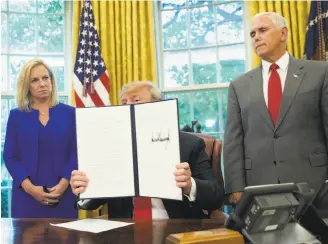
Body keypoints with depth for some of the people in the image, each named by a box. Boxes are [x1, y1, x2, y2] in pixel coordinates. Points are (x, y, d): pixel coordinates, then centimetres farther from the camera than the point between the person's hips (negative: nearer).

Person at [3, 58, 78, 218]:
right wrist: (29, 186, -12)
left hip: (63, 194, 0)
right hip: (27, 196, 0)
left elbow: (76, 152, 1)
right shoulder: (16, 116, 7)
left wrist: (64, 183, -13)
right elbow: (10, 156, 2)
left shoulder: (69, 113, 5)